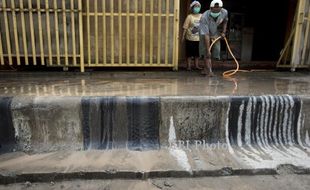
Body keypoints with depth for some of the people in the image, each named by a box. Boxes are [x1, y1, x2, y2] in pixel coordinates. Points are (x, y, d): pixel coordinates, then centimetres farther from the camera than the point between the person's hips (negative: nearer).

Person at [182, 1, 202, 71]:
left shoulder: (202, 16, 7)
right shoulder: (189, 17, -5)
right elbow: (185, 27, -6)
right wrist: (183, 36, -10)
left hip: (198, 38, 4)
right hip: (190, 38, -4)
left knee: (197, 53, 12)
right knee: (189, 53, 2)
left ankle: (197, 65, 22)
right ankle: (189, 66, 12)